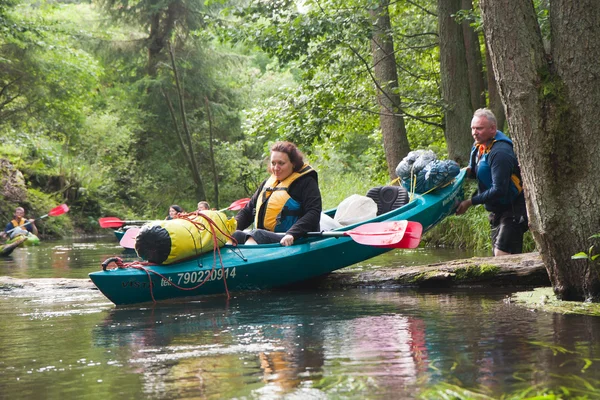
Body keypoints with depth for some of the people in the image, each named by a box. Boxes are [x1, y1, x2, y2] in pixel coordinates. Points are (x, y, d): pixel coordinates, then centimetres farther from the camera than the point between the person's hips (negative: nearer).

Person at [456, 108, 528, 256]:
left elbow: (499, 190, -28)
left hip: (512, 211, -10)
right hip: (497, 211, 10)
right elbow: (476, 172, 20)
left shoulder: (500, 153, -25)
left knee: (502, 255, -20)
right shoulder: (478, 146, 6)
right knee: (498, 254, 12)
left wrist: (470, 202, -24)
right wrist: (467, 171, -5)